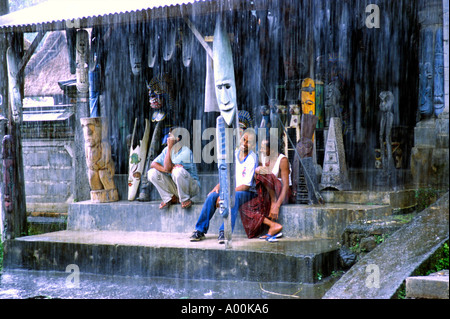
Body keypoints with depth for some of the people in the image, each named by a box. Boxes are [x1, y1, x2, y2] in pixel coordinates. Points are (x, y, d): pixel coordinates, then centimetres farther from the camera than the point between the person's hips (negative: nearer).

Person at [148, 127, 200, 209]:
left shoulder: (186, 151, -20)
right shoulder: (167, 150, 3)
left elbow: (168, 168, -26)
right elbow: (153, 164, -2)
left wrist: (169, 147, -21)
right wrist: (164, 169, -23)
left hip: (191, 187, -6)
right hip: (175, 187, 6)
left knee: (178, 170, -38)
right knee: (152, 173, -9)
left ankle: (185, 199, -16)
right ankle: (169, 198, -2)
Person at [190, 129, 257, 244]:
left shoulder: (252, 158, -12)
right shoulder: (234, 154, 7)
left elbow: (246, 186, -17)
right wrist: (218, 186, -4)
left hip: (247, 193, -5)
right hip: (231, 190, 5)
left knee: (233, 196, -37)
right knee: (212, 196, -20)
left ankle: (224, 232, -39)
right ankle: (200, 230, -17)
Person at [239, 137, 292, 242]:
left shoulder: (282, 160, -15)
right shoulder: (263, 158, 6)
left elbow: (286, 185, -23)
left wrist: (277, 205, -31)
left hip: (282, 194, -7)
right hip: (268, 194, 7)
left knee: (260, 172, -28)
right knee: (245, 208, -15)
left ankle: (274, 202, -22)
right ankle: (274, 225, -24)